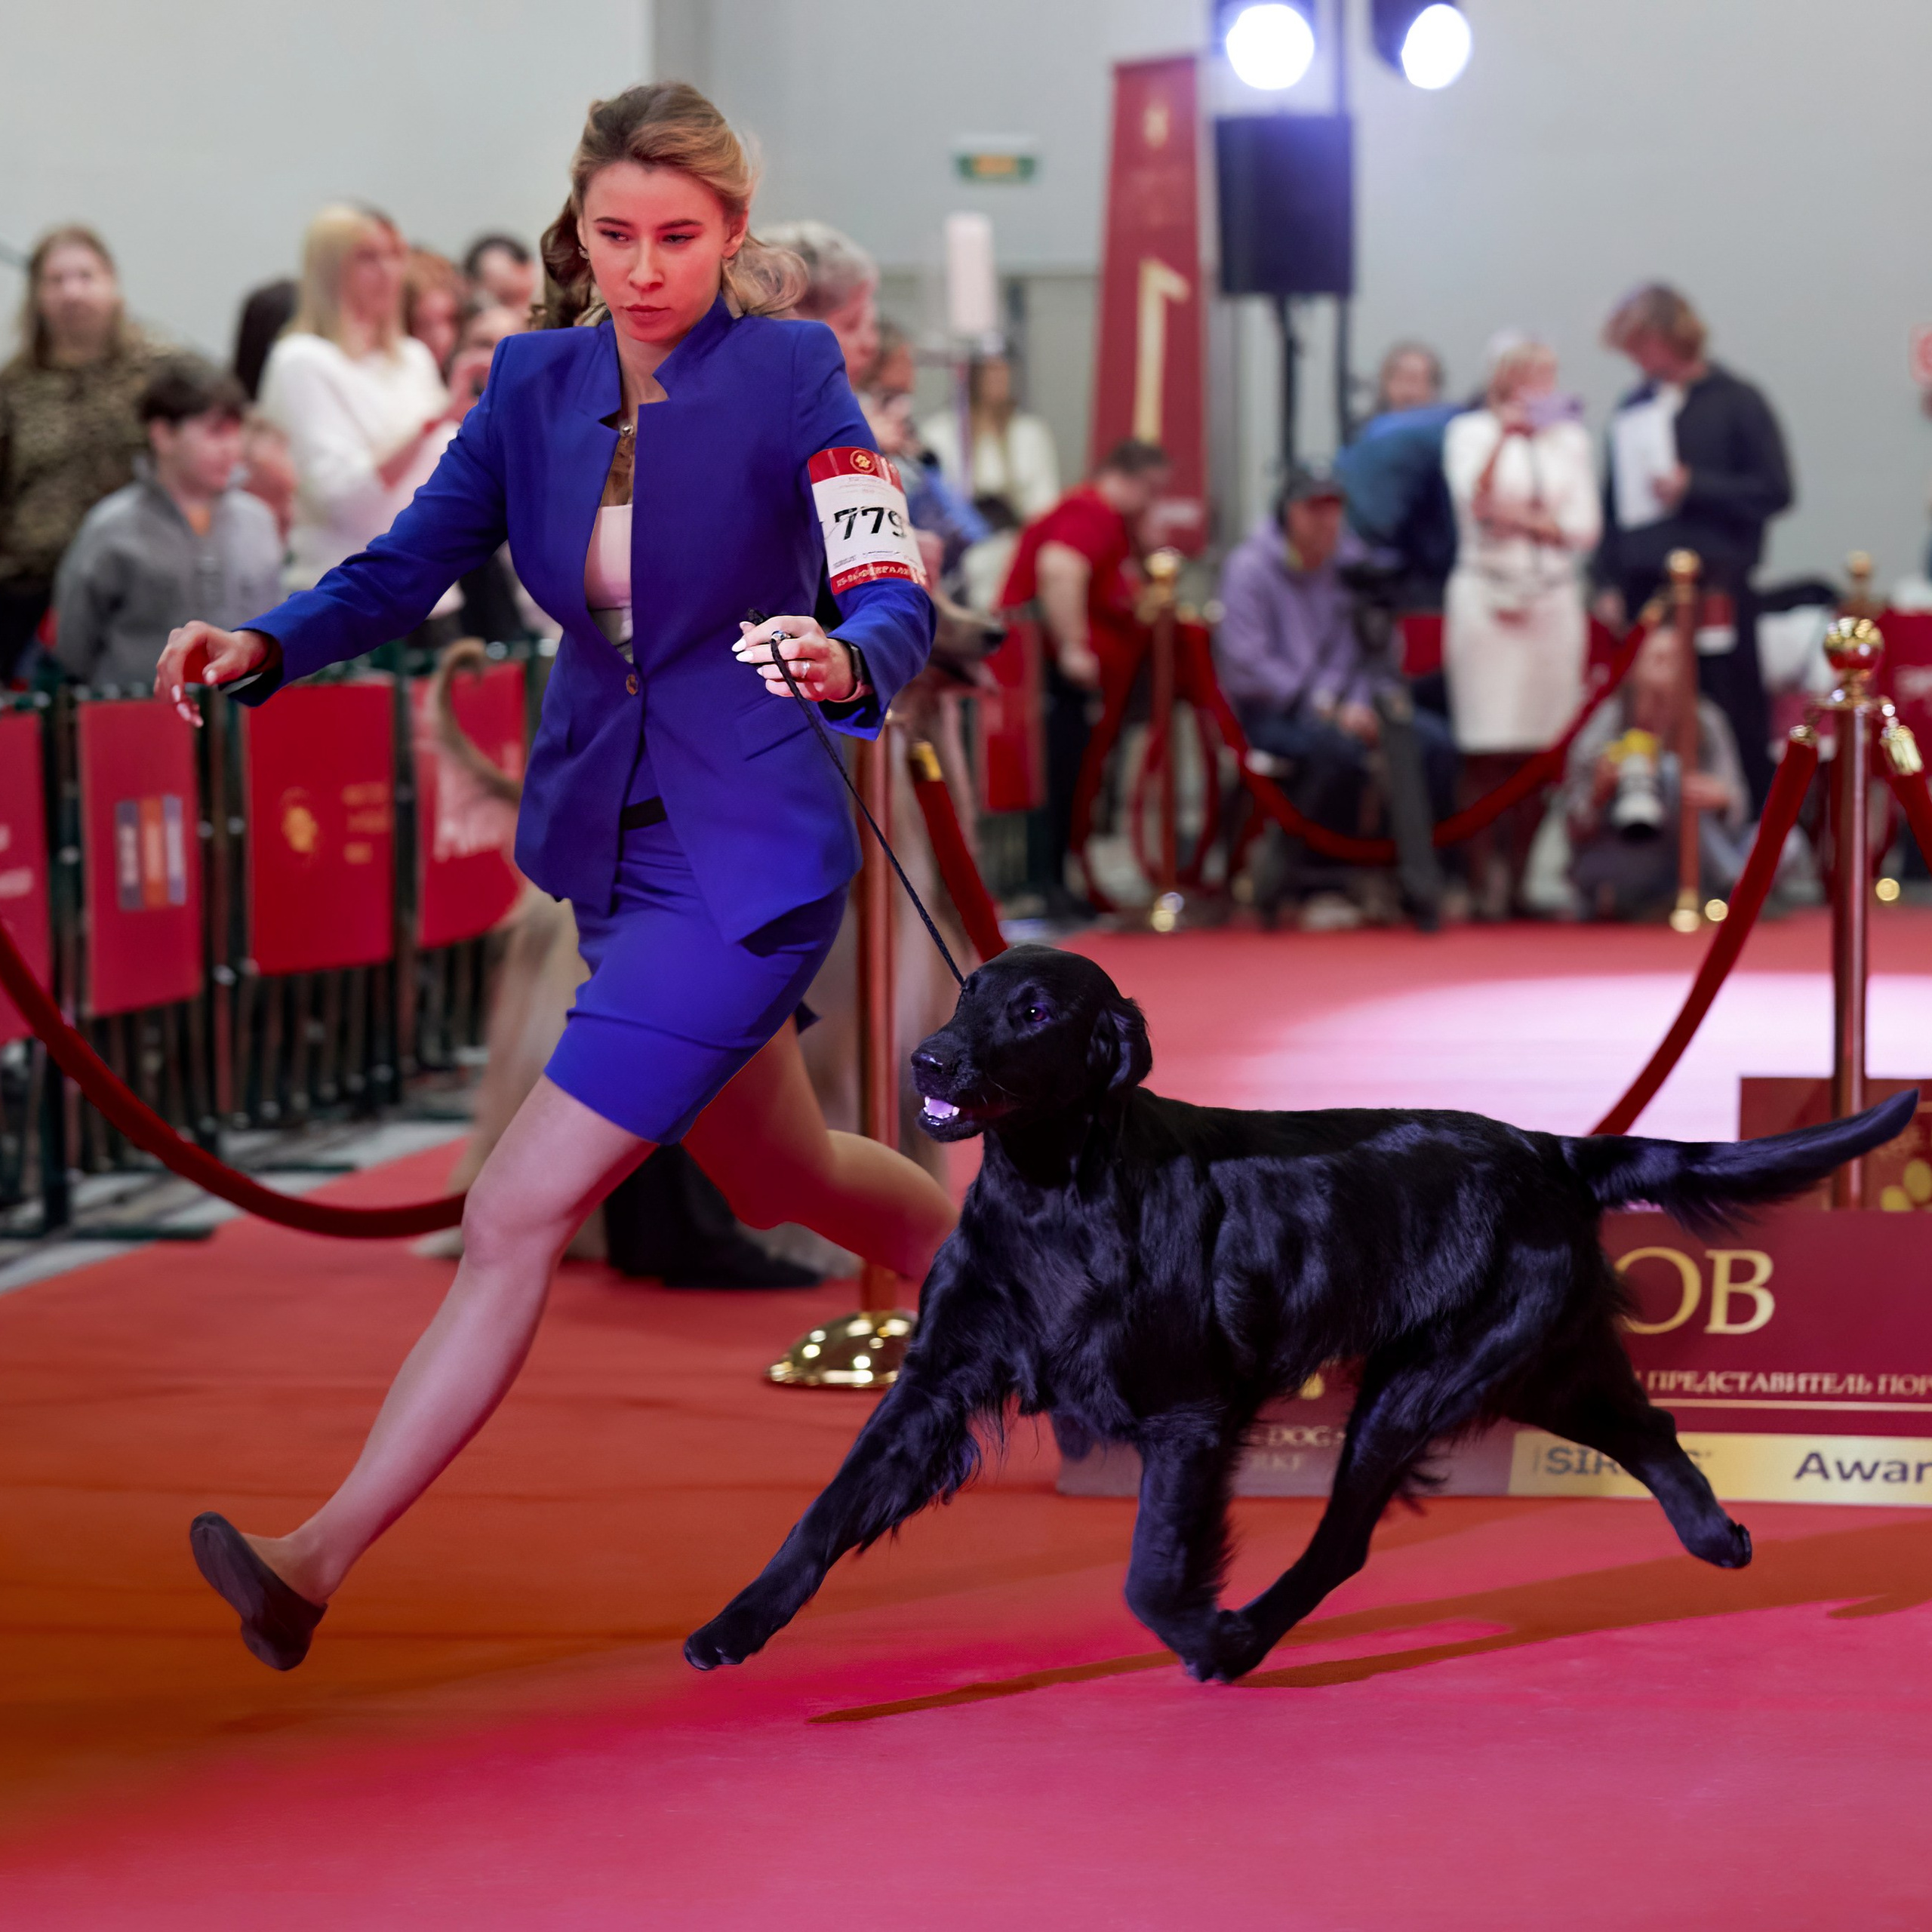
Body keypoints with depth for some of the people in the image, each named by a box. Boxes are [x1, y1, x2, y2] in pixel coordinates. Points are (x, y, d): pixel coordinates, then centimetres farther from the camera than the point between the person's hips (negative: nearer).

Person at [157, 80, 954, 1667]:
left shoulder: (789, 376, -12)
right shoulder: (536, 381, 3)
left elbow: (898, 596, -17)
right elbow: (411, 566, 1)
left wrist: (848, 662, -40)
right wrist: (266, 646, -17)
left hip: (746, 851, -7)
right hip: (612, 840, 7)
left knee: (520, 1210, -11)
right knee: (776, 1179, 25)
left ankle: (325, 1557, -9)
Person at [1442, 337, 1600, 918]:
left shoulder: (1569, 439, 16)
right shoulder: (1470, 432, 6)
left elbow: (1585, 528, 8)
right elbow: (1474, 499, -11)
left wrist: (1525, 520, -2)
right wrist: (1504, 435, -17)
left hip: (1553, 601, 3)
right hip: (1487, 597, -3)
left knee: (1539, 748, -2)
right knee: (1487, 749, -10)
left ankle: (1520, 876, 4)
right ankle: (1484, 882, -9)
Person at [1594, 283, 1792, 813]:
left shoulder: (1736, 402, 0)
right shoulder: (1635, 408, 12)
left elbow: (1775, 490, -4)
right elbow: (1614, 504, 16)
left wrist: (1693, 488, -11)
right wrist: (1609, 584, 8)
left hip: (1716, 585, -4)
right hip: (1645, 586, 4)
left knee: (1735, 713, -2)